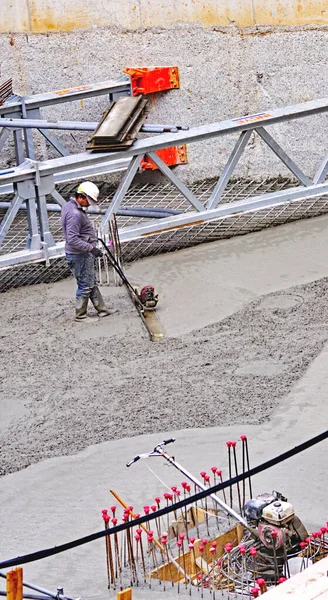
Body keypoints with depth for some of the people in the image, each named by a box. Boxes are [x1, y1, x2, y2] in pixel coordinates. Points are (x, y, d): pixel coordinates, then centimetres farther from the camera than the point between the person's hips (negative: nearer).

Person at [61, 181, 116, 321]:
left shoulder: (69, 205, 8)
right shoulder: (75, 214, -27)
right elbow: (72, 240, -31)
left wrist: (92, 237, 32)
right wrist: (91, 248, -29)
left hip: (84, 253, 11)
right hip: (80, 255, -11)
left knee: (92, 283, 18)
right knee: (85, 285, 1)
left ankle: (101, 309, 28)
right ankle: (80, 315, 12)